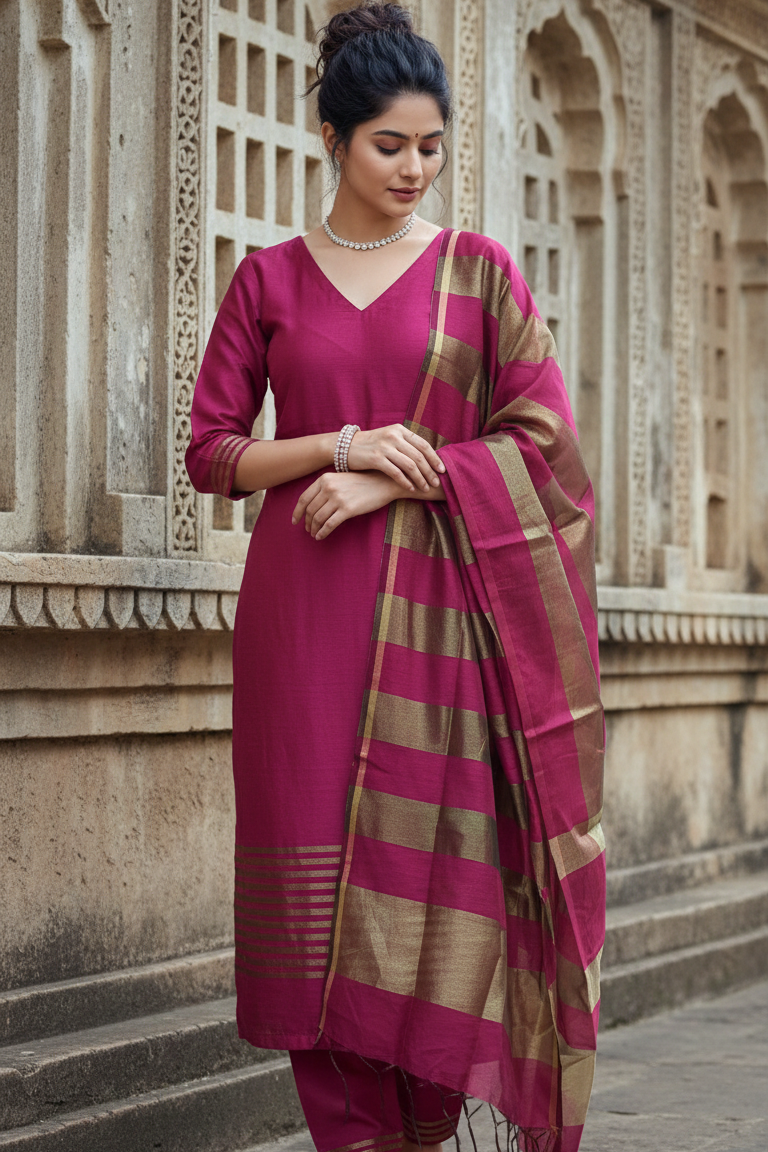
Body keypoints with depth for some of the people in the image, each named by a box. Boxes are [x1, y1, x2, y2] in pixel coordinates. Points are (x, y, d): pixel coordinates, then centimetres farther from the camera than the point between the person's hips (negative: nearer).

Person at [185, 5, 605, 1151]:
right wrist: (340, 443, -10)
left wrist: (391, 483, -10)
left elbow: (543, 439, 1)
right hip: (308, 614, 1)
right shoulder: (270, 278, 10)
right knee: (317, 870, -3)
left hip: (442, 607, -1)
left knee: (432, 869, -5)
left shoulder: (482, 272, 8)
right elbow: (212, 451, 7)